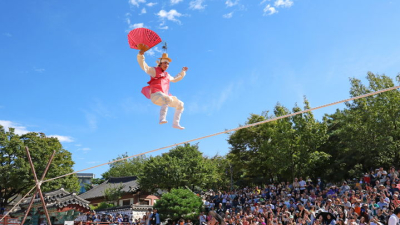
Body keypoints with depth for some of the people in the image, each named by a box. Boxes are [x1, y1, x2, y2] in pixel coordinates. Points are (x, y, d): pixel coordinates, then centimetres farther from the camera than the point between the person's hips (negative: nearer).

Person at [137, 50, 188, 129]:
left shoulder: (166, 75, 29)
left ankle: (175, 123, 11)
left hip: (164, 97, 8)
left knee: (180, 104, 10)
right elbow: (144, 67, -6)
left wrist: (183, 72, 41)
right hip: (155, 95, -8)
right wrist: (140, 56, -21)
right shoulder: (154, 70, 9)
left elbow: (175, 79, 46)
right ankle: (162, 119, -49)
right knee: (168, 99, -39)